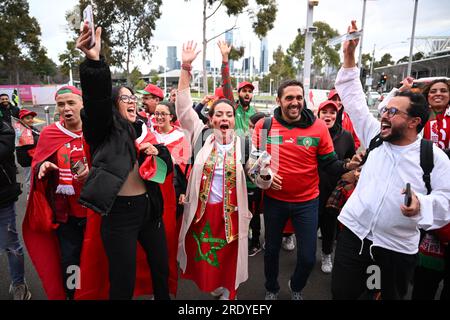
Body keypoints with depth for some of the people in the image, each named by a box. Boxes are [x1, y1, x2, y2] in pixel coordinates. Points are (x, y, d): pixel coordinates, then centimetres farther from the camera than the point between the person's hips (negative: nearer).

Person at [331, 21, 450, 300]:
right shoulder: (375, 135, 1)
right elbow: (354, 101, 2)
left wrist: (422, 206, -28)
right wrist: (349, 57, -3)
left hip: (398, 245, -2)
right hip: (354, 232, 2)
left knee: (393, 296, 20)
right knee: (342, 293, 9)